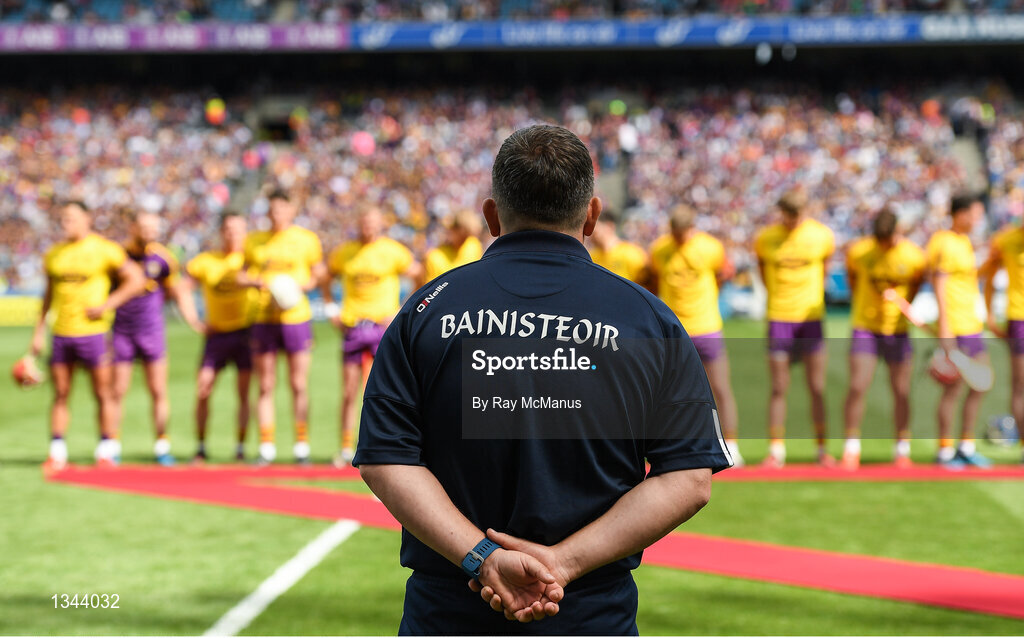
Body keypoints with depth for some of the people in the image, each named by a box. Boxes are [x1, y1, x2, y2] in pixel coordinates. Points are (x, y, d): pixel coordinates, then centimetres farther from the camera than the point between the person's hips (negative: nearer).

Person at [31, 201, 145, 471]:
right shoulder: (54, 254, 13)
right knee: (60, 393, 3)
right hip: (61, 333, 4)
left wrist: (108, 305, -12)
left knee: (103, 392, 0)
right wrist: (39, 330, 15)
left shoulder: (104, 250, -3)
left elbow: (136, 279, -3)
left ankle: (107, 451, 8)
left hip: (92, 331, -4)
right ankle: (57, 452, 6)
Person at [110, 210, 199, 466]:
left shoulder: (162, 258, -2)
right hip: (121, 332, -1)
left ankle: (162, 446, 12)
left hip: (152, 332, 1)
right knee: (117, 392, 0)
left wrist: (195, 322, -1)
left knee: (158, 392, 2)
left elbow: (178, 293, 8)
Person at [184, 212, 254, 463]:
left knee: (244, 392, -6)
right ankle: (201, 446, 7)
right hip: (217, 332, 1)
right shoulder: (205, 261, 0)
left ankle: (241, 447, 3)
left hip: (246, 331, -1)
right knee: (202, 391, -6)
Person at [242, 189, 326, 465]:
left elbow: (320, 274, 9)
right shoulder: (254, 241, 9)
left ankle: (301, 445, 7)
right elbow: (240, 275, 14)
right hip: (263, 318, 2)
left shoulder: (306, 239, 4)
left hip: (296, 317, -2)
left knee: (299, 385, -1)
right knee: (265, 387, 2)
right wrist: (255, 281, -7)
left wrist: (301, 285, -10)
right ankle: (266, 447, 7)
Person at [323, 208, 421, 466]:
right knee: (349, 393, 3)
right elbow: (325, 281, 23)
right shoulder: (343, 252, 8)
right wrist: (333, 312, 11)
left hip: (384, 327, -3)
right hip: (352, 328, 3)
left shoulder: (393, 251, -1)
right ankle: (347, 449, 11)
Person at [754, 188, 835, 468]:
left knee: (817, 388, 1)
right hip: (778, 318, 0)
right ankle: (776, 451, 7)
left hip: (811, 318, 0)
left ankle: (822, 450, 8)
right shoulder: (765, 239, -3)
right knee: (779, 389, 1)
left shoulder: (822, 236, -1)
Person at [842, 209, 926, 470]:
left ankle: (902, 450, 15)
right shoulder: (858, 251, -8)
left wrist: (902, 308, 6)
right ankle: (851, 451, 2)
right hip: (865, 328, 0)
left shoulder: (914, 256, -8)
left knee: (901, 391, 2)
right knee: (857, 388, -8)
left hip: (899, 330, 0)